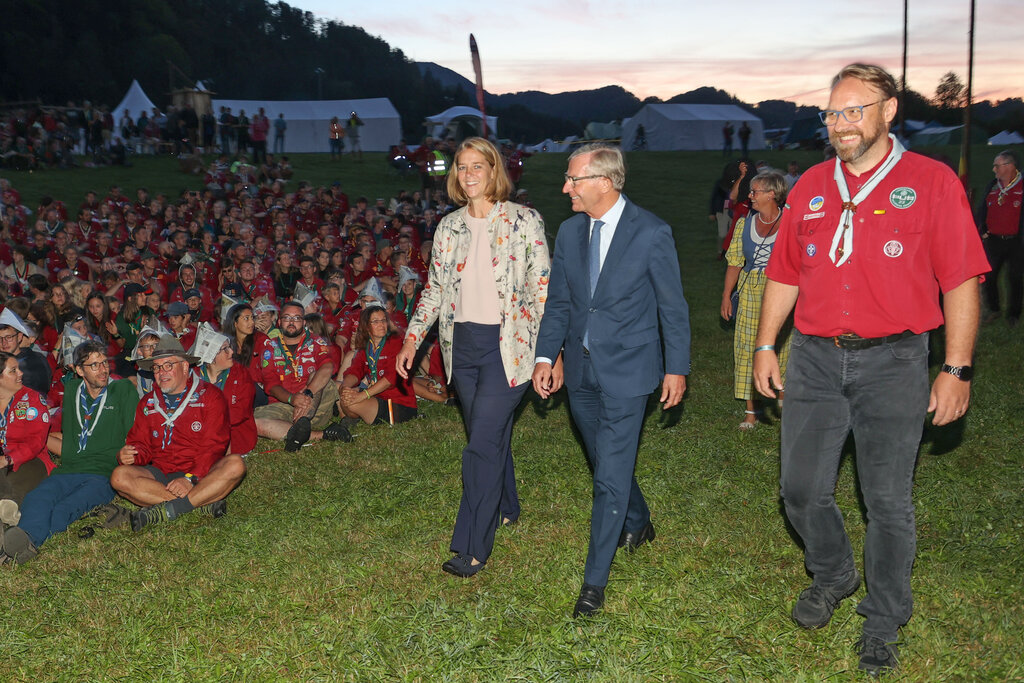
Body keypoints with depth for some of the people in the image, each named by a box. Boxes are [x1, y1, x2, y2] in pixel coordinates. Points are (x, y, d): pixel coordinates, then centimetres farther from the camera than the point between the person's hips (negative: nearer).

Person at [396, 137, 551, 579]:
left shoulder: (524, 222, -5)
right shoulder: (448, 228, 9)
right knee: (490, 434, 16)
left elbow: (543, 290, -4)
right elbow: (435, 289, 15)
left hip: (506, 344, -5)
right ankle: (505, 509, 39)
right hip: (463, 344, 5)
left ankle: (472, 547, -1)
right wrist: (412, 339, 7)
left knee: (483, 442, -9)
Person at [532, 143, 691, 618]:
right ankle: (638, 523, 47)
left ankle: (595, 579, 5)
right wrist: (545, 357, 2)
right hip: (581, 369, 6)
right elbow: (558, 303, 10)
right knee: (607, 461, 20)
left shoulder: (651, 233, -12)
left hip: (627, 370, -6)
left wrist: (677, 368, -4)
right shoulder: (569, 232, 4)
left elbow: (673, 306, -5)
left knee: (611, 475, -5)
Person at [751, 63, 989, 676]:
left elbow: (961, 281, -5)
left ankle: (883, 625, 22)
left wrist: (957, 369, -9)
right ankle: (834, 576, 35)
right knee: (802, 489, 7)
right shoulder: (811, 188, 10)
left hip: (892, 362, -3)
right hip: (815, 359, 4)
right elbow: (785, 274, 15)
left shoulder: (932, 182, -3)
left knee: (889, 500, 4)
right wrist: (765, 346, 11)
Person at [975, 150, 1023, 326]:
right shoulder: (992, 187, 8)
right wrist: (982, 231, 4)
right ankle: (993, 310, 22)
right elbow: (981, 211, 15)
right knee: (987, 276, 4)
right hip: (993, 240, 4)